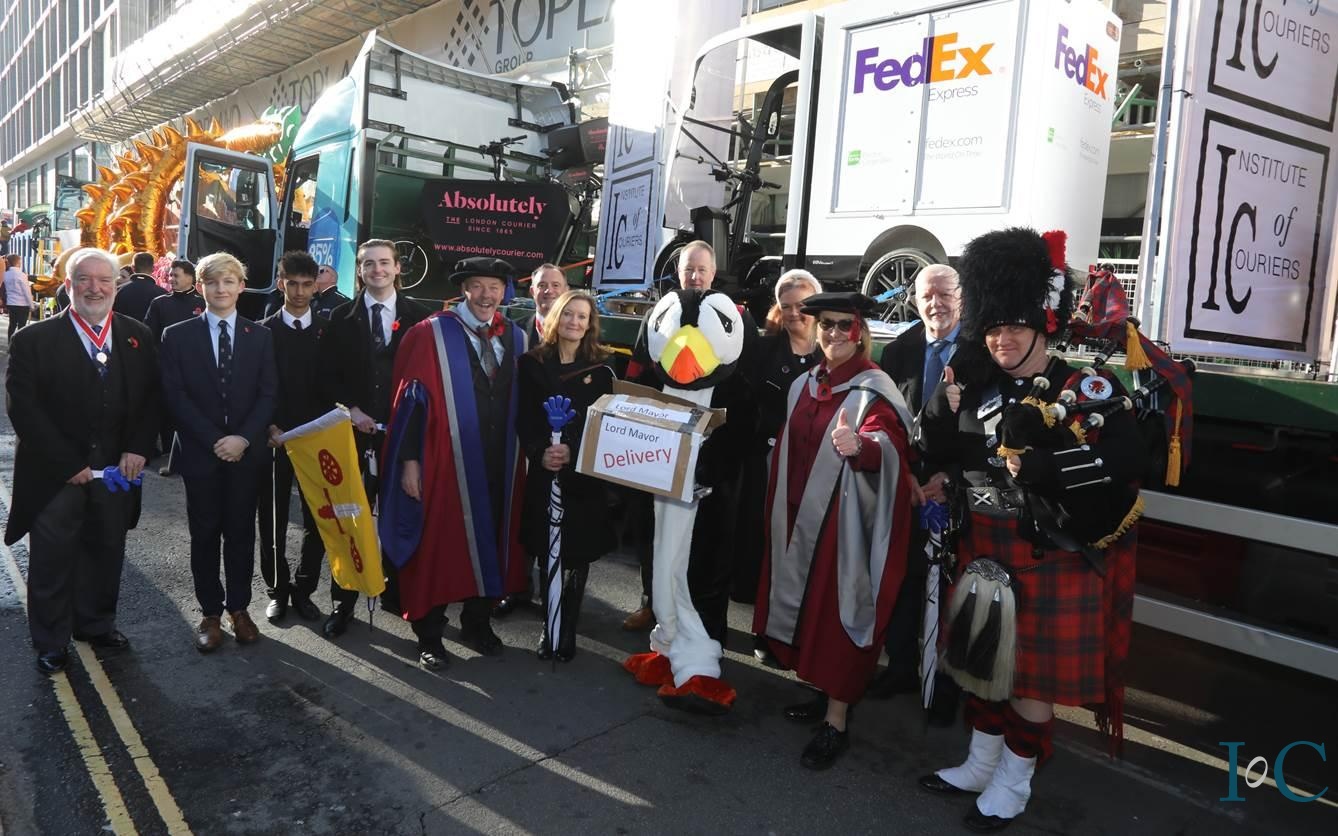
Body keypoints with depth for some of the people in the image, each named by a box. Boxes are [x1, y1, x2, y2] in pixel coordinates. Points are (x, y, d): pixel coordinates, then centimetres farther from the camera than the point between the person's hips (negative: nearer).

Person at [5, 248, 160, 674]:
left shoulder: (137, 337, 4)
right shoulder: (34, 340, -6)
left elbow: (150, 399, 6)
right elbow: (23, 408, -10)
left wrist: (137, 449, -7)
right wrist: (68, 464, -15)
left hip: (116, 471, 3)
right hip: (56, 475, -3)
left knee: (106, 554, 16)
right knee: (52, 561, 9)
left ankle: (96, 624, 36)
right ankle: (51, 642, 26)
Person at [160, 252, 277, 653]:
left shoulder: (260, 336, 6)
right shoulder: (178, 336, 2)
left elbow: (267, 394, 0)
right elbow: (176, 396, -4)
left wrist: (243, 438, -13)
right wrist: (214, 441, -12)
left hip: (246, 452, 1)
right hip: (201, 452, -1)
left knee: (241, 533, 9)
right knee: (204, 535, 7)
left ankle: (239, 607, 21)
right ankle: (210, 612, 19)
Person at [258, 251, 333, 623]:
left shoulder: (328, 331, 5)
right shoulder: (264, 331, 2)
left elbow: (336, 383, 4)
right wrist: (270, 428, -12)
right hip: (274, 438, -1)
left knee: (318, 520, 3)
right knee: (272, 520, 7)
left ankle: (304, 588, 18)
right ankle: (277, 590, 21)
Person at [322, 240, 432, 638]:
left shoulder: (418, 316, 3)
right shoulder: (342, 317, 4)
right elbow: (332, 374, 4)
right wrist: (351, 410, -9)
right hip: (357, 429, 0)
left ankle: (396, 591, 24)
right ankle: (343, 601, 12)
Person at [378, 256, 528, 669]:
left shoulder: (515, 338, 7)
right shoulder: (431, 334, -6)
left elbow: (521, 402, 11)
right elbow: (411, 399, -9)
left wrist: (524, 455, 6)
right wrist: (409, 460, -13)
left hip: (499, 465, 4)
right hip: (444, 462, -4)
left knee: (489, 543, 14)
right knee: (437, 546, 5)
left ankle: (477, 623, 32)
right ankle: (429, 635, 21)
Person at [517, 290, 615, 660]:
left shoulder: (600, 369, 4)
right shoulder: (532, 363, 5)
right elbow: (524, 419, 2)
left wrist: (572, 451, -15)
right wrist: (539, 452, -15)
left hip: (584, 474, 0)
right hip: (543, 471, 0)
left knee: (577, 555, 3)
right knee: (546, 553, 3)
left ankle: (567, 630, 14)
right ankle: (549, 627, 16)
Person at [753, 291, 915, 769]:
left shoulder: (874, 390, -13)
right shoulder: (804, 385, 9)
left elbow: (888, 442, -31)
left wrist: (860, 445, -53)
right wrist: (781, 511, 17)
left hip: (844, 522, -7)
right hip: (800, 516, 7)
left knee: (838, 609, -1)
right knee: (810, 606, 15)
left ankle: (837, 721, 11)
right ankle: (826, 694, 33)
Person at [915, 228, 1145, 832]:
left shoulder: (1088, 387, -11)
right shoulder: (981, 386, 6)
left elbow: (1124, 461, -24)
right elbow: (936, 449, 8)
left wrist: (1039, 466, -28)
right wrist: (948, 397, -7)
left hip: (1054, 559, -5)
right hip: (984, 550, 6)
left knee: (1033, 672, 7)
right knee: (983, 658, 17)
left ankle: (1013, 783, 26)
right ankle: (979, 765, 35)